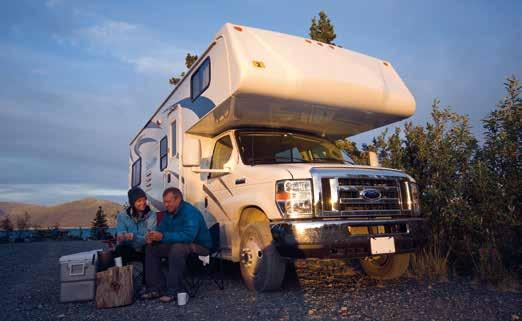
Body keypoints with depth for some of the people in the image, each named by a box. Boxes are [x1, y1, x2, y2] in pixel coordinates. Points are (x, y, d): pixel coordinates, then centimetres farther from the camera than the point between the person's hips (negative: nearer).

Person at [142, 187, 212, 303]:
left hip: (199, 246, -9)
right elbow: (161, 230, 10)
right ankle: (157, 288, 0)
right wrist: (152, 237, -15)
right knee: (151, 249, 2)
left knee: (177, 248, -38)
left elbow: (188, 236, -36)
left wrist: (163, 237, -40)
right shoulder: (169, 213, 6)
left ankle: (174, 291, -27)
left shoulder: (190, 212, -23)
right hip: (178, 244, 10)